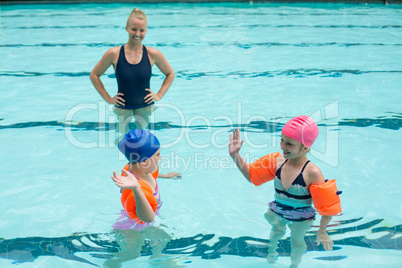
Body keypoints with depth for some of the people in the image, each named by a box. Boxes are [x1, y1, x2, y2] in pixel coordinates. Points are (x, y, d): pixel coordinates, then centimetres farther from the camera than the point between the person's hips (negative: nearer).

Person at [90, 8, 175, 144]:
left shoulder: (153, 54, -10)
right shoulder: (114, 54, -13)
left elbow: (170, 74, 7)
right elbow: (94, 75, 0)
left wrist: (159, 95, -2)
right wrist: (107, 98, -4)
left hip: (145, 106, 1)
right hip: (123, 106, -1)